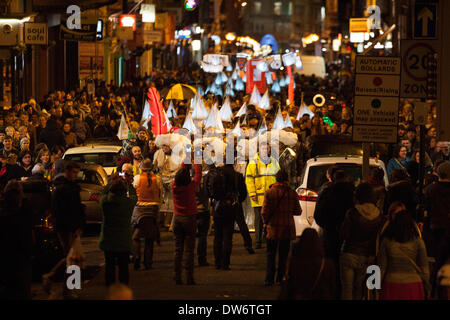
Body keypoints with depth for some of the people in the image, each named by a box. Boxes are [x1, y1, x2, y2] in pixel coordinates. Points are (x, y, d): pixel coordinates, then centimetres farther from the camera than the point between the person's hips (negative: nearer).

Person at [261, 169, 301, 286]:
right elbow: (298, 211, 4)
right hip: (287, 228, 1)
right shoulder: (292, 193, -2)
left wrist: (266, 222, 10)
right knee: (283, 255, 11)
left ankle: (269, 279, 0)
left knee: (271, 254, 6)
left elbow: (264, 211, -7)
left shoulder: (269, 192, -6)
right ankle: (280, 278, 10)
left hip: (273, 228, -1)